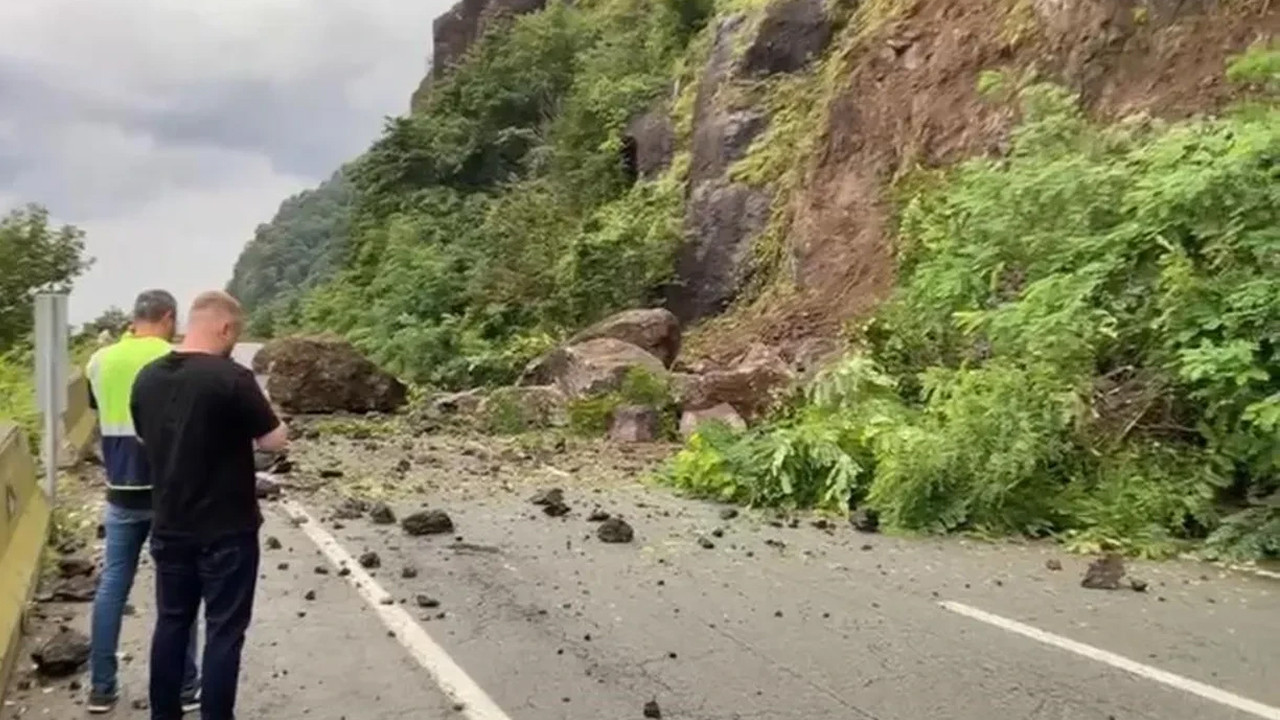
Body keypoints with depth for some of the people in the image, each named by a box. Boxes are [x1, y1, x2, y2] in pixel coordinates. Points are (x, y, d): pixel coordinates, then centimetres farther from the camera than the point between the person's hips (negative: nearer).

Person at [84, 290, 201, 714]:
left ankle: (101, 687, 20)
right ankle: (185, 687, 14)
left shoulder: (99, 362, 3)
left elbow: (101, 413, 16)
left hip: (121, 492, 4)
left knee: (112, 585, 13)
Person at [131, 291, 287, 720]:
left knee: (171, 622, 18)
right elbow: (276, 441, -13)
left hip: (170, 527, 6)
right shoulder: (232, 378, -19)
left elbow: (148, 440, 15)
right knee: (223, 631, 4)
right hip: (226, 531, -6)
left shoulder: (147, 379, 1)